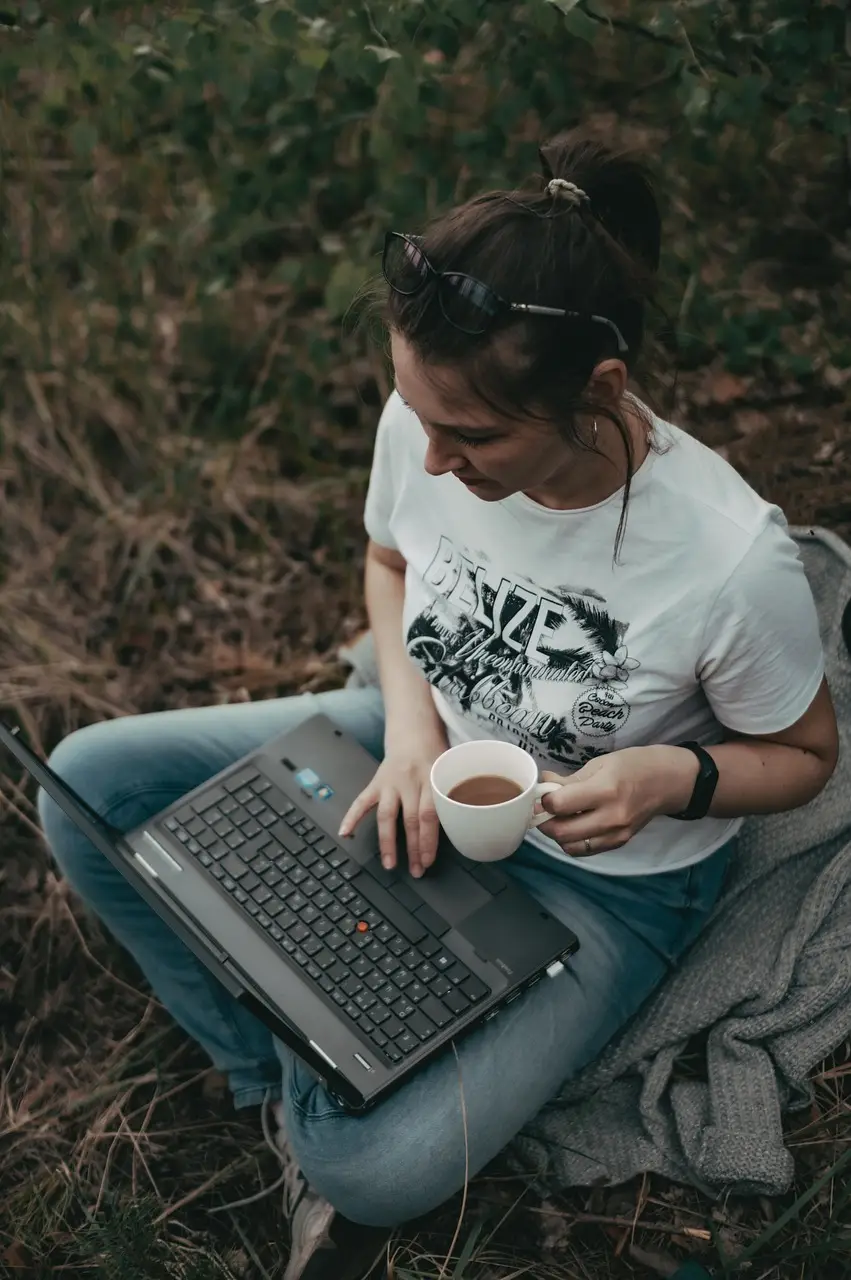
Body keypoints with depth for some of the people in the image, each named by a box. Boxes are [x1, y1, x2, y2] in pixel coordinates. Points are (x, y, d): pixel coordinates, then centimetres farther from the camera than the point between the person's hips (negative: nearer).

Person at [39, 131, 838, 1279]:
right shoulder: (425, 423, -21)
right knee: (86, 785, -6)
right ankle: (283, 1082, 1)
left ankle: (312, 1102, 16)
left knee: (372, 1172, -22)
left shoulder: (734, 561, -33)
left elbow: (804, 756, -11)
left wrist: (674, 776, -32)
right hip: (428, 748, 5)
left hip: (606, 874, -4)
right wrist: (408, 716, -15)